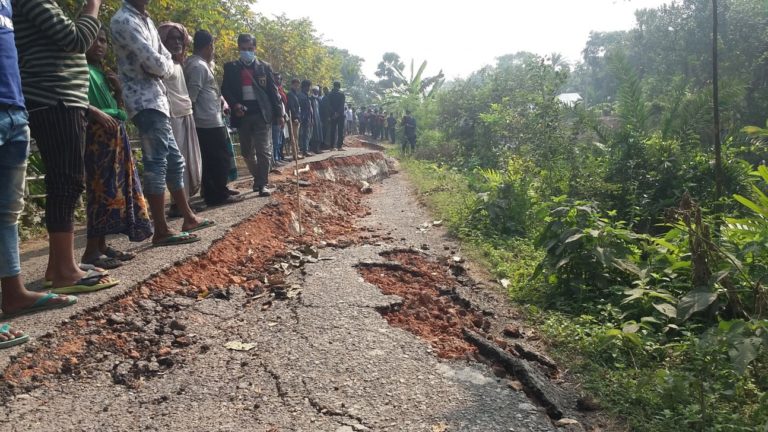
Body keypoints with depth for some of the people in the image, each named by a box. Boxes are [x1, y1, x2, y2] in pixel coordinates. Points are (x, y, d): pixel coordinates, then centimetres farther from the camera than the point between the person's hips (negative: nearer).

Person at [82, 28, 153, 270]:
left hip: (116, 134, 9)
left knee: (116, 188, 6)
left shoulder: (104, 72, 23)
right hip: (97, 134, -9)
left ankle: (102, 245, 12)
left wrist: (118, 88, 8)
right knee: (101, 188, -13)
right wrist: (96, 112, -26)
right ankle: (91, 250, -11)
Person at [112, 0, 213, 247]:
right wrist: (162, 66, 1)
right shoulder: (123, 20, -11)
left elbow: (167, 62, 14)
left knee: (174, 161, 13)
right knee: (157, 163, -12)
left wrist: (161, 67, -7)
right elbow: (154, 62, -19)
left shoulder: (147, 20, 18)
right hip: (145, 102, -10)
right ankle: (161, 231, -9)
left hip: (157, 100, 10)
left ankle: (188, 218, 22)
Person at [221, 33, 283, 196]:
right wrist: (234, 104, -16)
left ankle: (263, 184, -4)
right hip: (242, 114, 2)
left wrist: (279, 113, 0)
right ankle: (257, 178, 29)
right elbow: (225, 89, 3)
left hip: (262, 114, -2)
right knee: (247, 151, 11)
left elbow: (273, 91, 5)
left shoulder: (264, 67, 6)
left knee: (263, 150, -7)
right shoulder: (231, 67, 7)